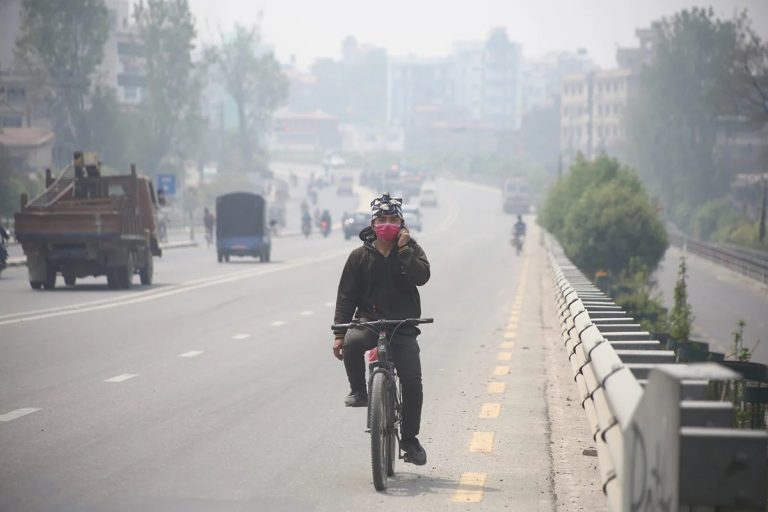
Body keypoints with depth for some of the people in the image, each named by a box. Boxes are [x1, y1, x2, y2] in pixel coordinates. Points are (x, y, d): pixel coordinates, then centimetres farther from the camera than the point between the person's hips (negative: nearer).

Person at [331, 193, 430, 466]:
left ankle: (409, 438, 6)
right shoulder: (360, 256, 5)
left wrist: (403, 249, -16)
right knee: (352, 342, -35)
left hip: (403, 325, 0)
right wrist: (339, 333, -2)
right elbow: (346, 296, 5)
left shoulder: (411, 250, 6)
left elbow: (422, 276, -14)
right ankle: (358, 391, -9)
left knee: (412, 381, -11)